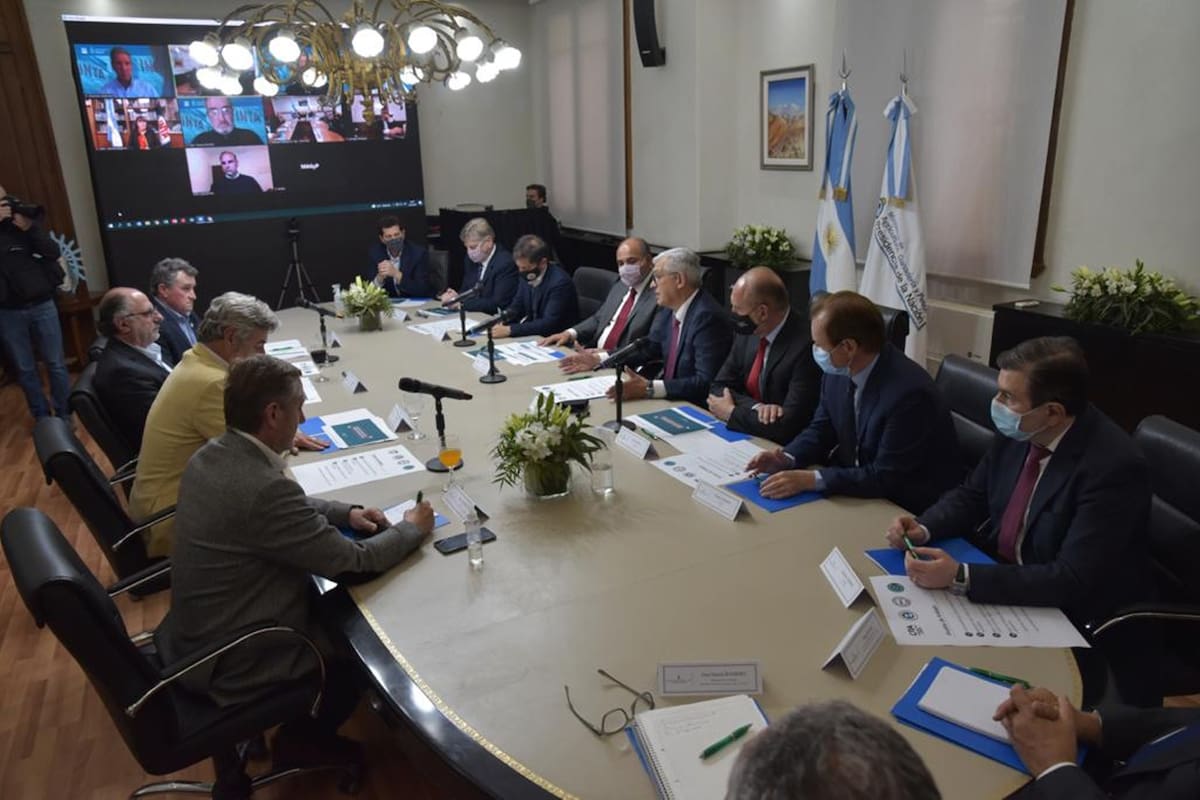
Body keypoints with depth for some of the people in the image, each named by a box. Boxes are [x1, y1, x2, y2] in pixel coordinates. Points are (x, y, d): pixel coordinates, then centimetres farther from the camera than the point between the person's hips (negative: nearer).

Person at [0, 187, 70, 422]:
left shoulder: (25, 221, 3)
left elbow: (54, 252, -7)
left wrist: (30, 227, -19)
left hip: (42, 305, 0)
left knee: (56, 364, 5)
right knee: (25, 369, 6)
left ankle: (64, 416, 17)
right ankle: (42, 418, 18)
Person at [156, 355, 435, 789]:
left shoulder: (210, 456, -5)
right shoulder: (262, 486, -34)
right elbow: (355, 562, -24)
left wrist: (345, 513, 1)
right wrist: (412, 528, -8)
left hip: (199, 631, 9)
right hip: (233, 661, -8)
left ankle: (304, 724, 34)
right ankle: (305, 736, 25)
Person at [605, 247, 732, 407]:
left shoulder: (707, 317, -20)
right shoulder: (669, 308, 4)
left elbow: (706, 382, -26)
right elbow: (648, 350, 15)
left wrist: (649, 388, -31)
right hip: (669, 399, 7)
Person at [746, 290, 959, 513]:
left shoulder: (909, 392, -27)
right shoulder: (838, 371, -7)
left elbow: (885, 478, -25)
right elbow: (822, 429, 7)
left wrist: (811, 479, -28)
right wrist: (787, 458, -12)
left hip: (907, 510, -6)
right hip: (856, 486, 7)